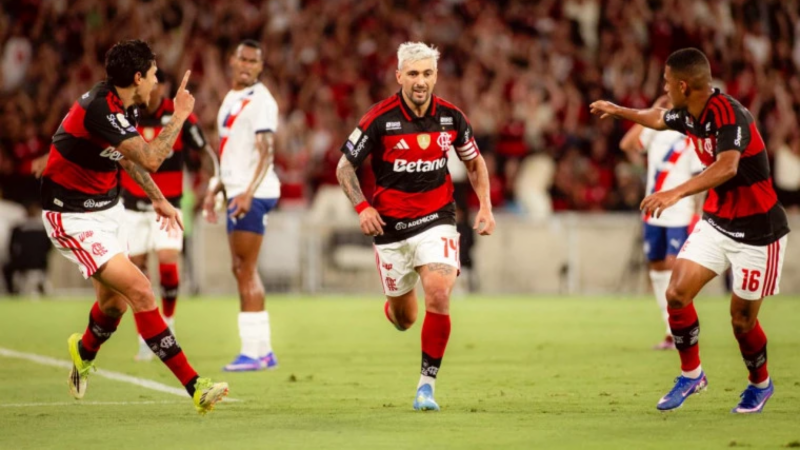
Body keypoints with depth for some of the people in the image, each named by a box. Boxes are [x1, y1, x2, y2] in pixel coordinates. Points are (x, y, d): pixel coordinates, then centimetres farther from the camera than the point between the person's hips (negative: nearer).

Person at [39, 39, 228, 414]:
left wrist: (158, 199, 19)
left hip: (107, 208, 9)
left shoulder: (123, 105, 2)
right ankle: (194, 386, -18)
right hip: (72, 218, -9)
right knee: (139, 290, -18)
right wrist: (179, 115, -22)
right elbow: (151, 159, -32)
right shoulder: (99, 109, -29)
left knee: (115, 301, 12)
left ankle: (84, 351, 47)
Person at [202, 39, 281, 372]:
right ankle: (263, 351, 13)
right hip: (237, 192, 9)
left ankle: (252, 352, -9)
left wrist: (249, 192, -30)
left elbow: (265, 152, -19)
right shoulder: (231, 99, 19)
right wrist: (215, 190, 24)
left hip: (253, 194, -9)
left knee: (245, 270, -10)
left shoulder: (261, 101, -10)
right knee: (242, 270, 9)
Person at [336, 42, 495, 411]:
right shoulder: (380, 119, -12)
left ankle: (427, 383, -8)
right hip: (390, 225, -1)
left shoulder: (451, 117, -4)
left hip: (436, 220, 1)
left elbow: (474, 161, 14)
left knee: (439, 295, -22)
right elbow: (345, 166, -3)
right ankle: (392, 308, 49)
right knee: (404, 317, 7)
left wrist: (485, 206, 3)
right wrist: (362, 207, -16)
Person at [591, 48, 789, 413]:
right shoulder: (688, 115, -1)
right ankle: (691, 374, 13)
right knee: (677, 293, -6)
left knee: (742, 319, 0)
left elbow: (727, 166, -45)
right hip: (716, 222, 7)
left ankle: (760, 384, 28)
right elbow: (659, 119, 25)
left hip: (757, 230, -7)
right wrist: (618, 110, 39)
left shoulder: (729, 115, -27)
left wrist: (677, 192, -55)